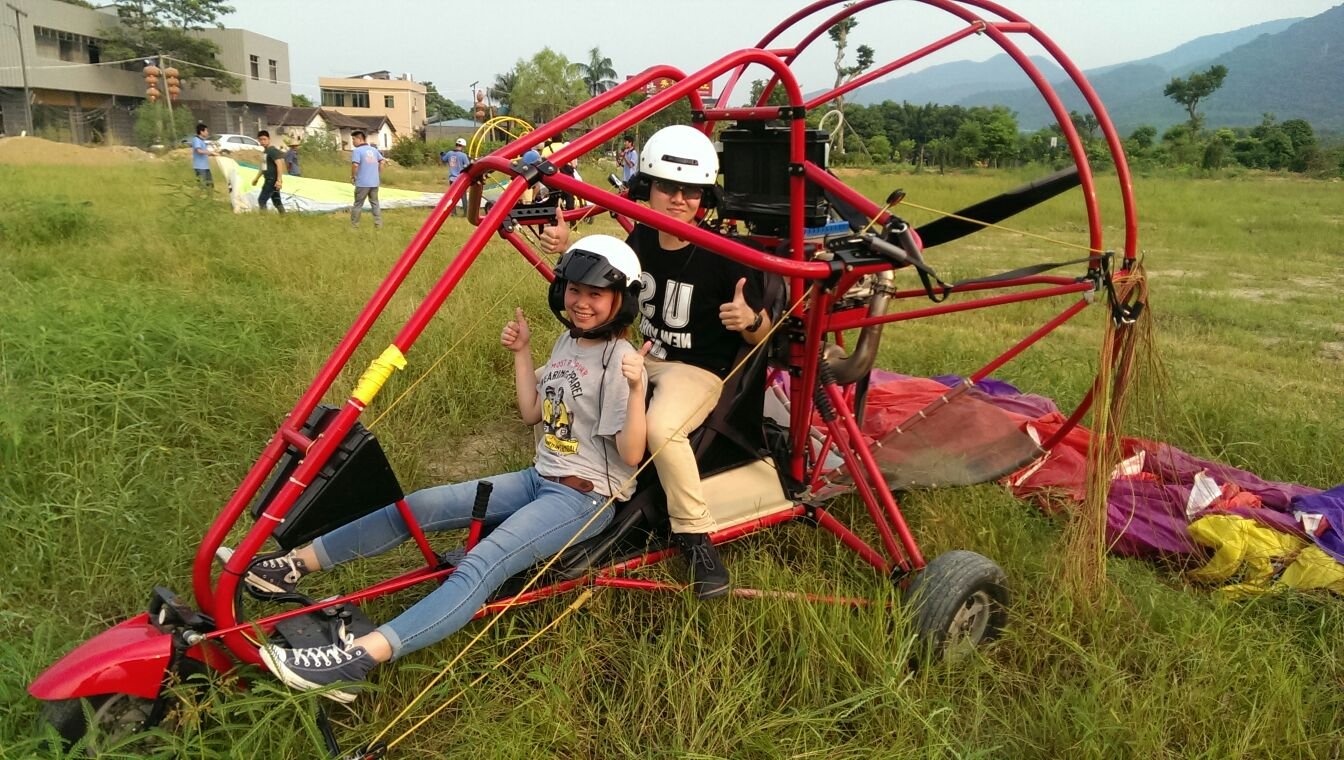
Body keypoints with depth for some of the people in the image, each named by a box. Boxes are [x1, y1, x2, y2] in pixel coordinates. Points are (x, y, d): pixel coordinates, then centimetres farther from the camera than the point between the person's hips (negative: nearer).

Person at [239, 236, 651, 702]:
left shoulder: (620, 358, -14)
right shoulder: (566, 342, 10)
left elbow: (630, 455, -20)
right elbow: (531, 414, 16)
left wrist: (637, 389, -35)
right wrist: (522, 353, 10)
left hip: (587, 497, -8)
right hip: (539, 479, 8)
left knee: (479, 567, -30)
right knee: (419, 507, 0)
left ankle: (359, 658, -42)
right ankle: (294, 565, 7)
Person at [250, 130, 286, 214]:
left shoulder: (273, 150, -12)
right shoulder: (265, 151, 17)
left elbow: (279, 164, -22)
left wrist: (279, 180, -29)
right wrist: (256, 178, 32)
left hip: (272, 180, -10)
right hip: (269, 180, 10)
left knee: (261, 200, -10)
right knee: (277, 201, 9)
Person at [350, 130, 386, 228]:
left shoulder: (357, 150, -12)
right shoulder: (373, 149, 8)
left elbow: (355, 165, -22)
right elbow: (382, 161, 11)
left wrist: (352, 176, -8)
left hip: (362, 183, -5)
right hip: (375, 182, 5)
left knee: (358, 204, 7)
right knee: (375, 203, 13)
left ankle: (354, 224, 14)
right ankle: (378, 224, 9)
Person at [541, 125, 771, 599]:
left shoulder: (722, 255, -18)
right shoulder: (642, 240, -3)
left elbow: (761, 334, -11)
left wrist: (750, 320, -36)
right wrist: (568, 247, 0)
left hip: (698, 368, -6)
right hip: (644, 355, 7)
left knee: (661, 426, -38)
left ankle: (695, 536, -18)